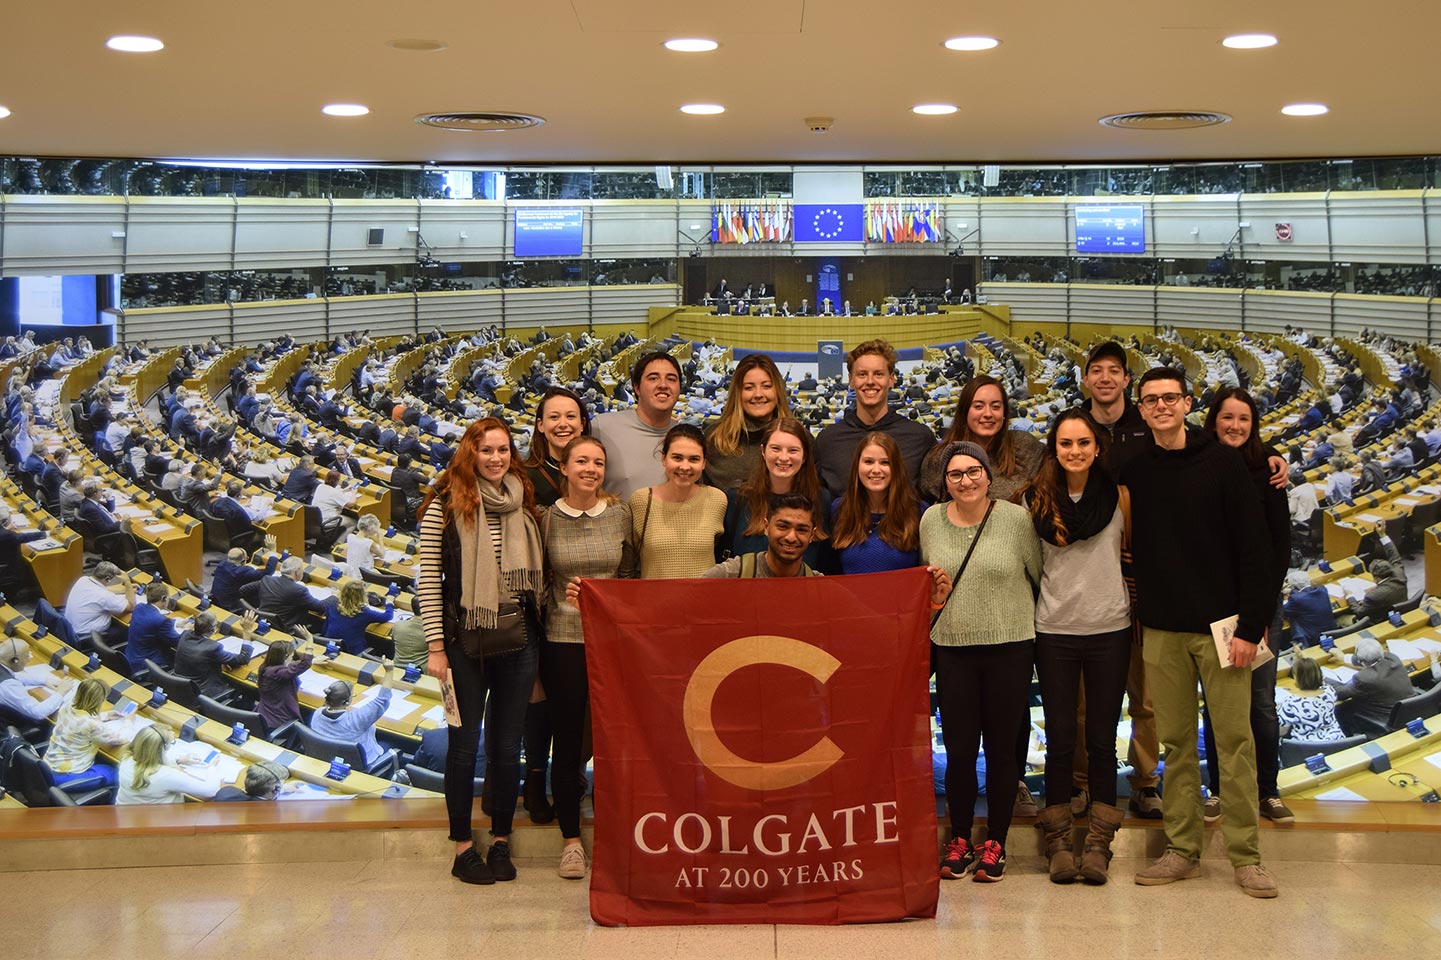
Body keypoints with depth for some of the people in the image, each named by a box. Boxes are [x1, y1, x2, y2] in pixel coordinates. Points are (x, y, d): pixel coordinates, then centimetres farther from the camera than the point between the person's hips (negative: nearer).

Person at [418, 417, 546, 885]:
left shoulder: (526, 504, 7)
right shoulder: (446, 503, -3)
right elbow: (429, 578, -4)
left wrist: (539, 640, 8)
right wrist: (435, 646, -8)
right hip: (465, 641, -3)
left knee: (508, 746, 9)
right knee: (465, 744, 6)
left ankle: (501, 842, 23)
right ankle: (463, 846, 18)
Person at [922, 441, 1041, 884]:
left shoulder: (1016, 518, -6)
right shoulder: (931, 520, 3)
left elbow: (1041, 576, 2)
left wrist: (1044, 624, 4)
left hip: (1010, 647, -2)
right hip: (952, 648, 2)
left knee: (1002, 748, 5)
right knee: (958, 750, 4)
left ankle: (995, 843, 18)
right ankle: (959, 840, 20)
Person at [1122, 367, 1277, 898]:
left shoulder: (1223, 462, -3)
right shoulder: (1134, 469, 7)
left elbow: (1254, 546, -6)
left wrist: (1250, 626, -11)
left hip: (1220, 625, -3)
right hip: (1161, 630, 3)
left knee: (1234, 740, -1)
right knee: (1176, 743, 8)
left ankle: (1245, 856, 8)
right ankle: (1182, 849, 16)